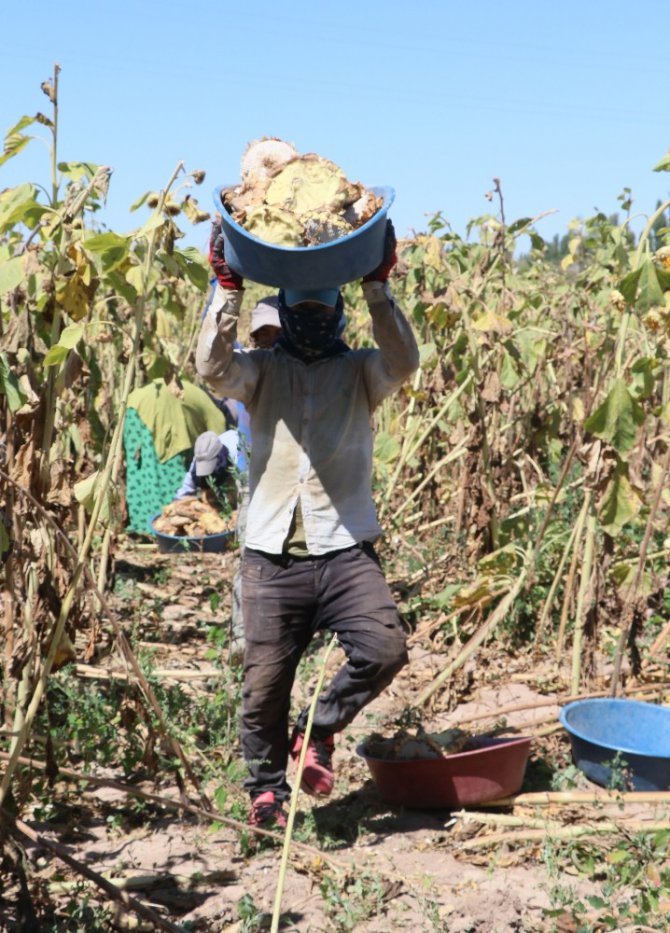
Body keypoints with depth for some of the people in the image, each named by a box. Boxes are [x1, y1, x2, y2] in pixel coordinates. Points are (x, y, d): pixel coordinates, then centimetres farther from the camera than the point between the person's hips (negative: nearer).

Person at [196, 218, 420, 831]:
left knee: (384, 648, -20)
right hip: (272, 555, 0)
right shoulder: (263, 370, 11)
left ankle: (317, 733, 6)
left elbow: (404, 363, -12)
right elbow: (213, 368, -10)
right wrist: (229, 289, -15)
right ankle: (266, 786, 25)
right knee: (265, 682, 2)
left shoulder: (360, 371, 10)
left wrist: (378, 286, -17)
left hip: (346, 549, 0)